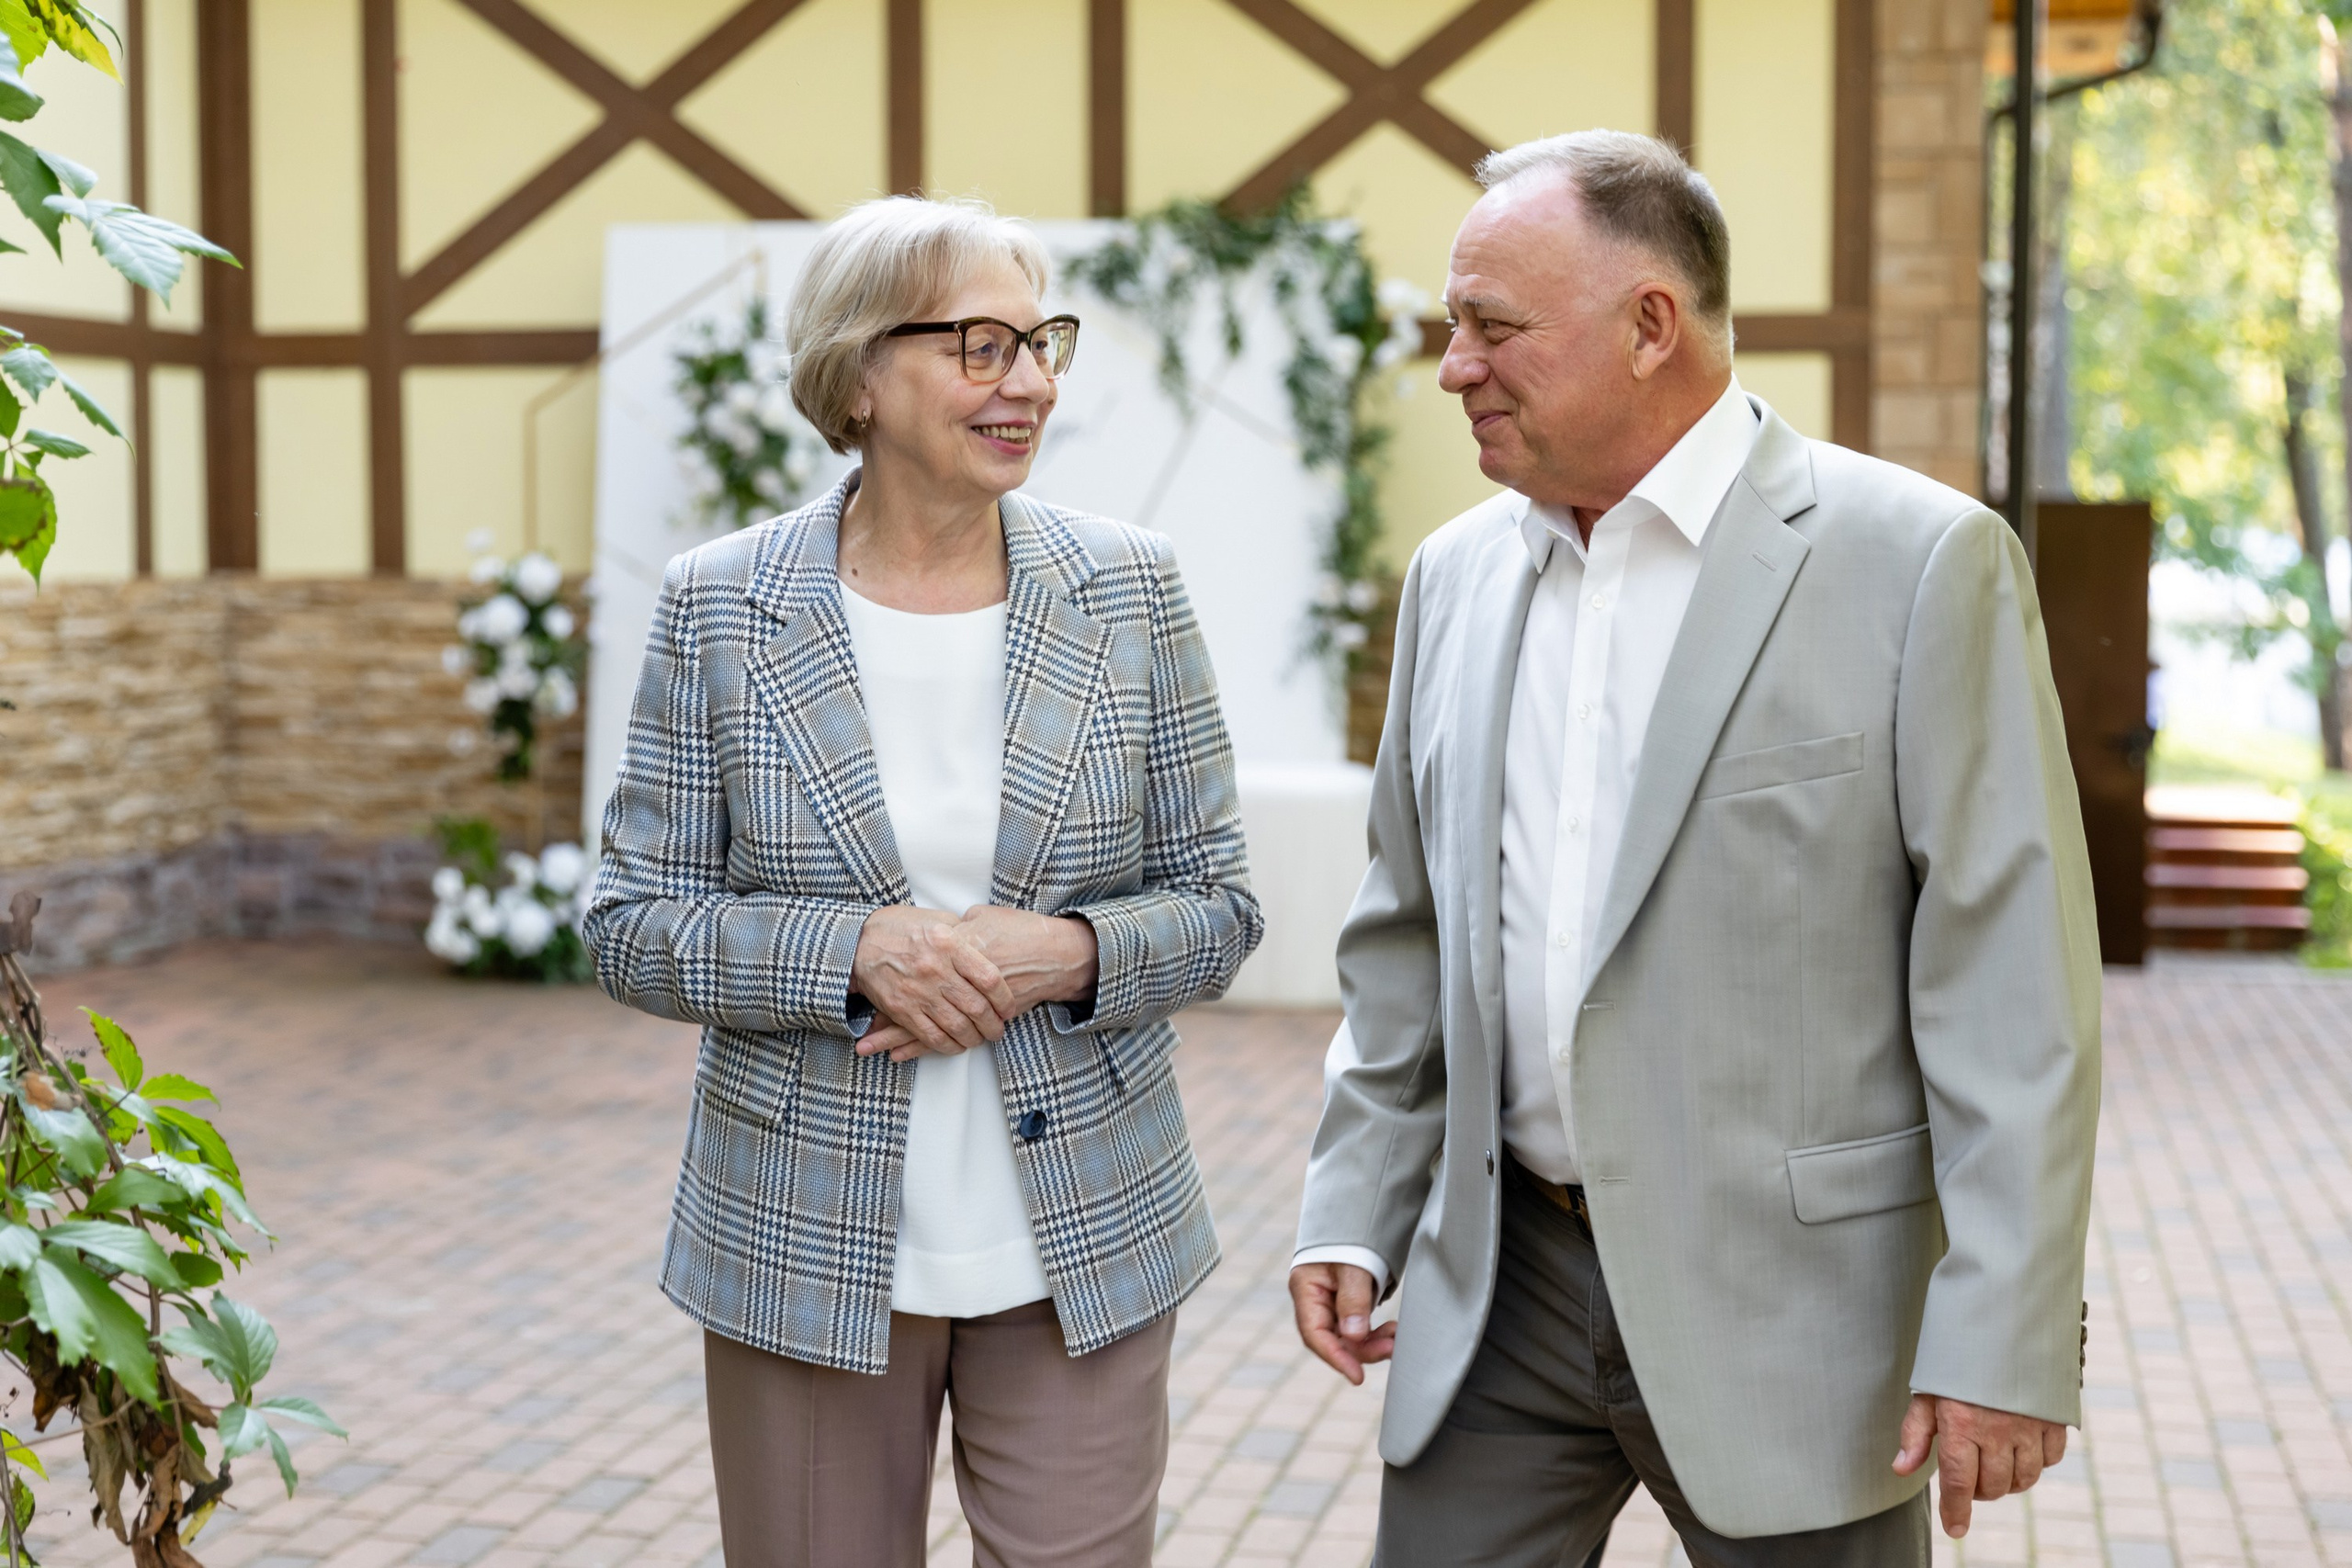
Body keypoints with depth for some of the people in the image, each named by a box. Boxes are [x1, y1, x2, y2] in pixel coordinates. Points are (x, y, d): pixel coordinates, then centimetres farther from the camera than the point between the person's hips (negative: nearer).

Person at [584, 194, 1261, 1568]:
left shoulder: (1131, 591, 0)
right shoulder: (721, 607, -3)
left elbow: (1217, 903, 3)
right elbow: (634, 928, -2)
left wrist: (1064, 954, -17)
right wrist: (856, 951, -18)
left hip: (1082, 1245, 1)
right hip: (809, 1250, -1)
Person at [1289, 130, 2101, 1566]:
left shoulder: (1923, 562, -10)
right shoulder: (1457, 577, 8)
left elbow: (2014, 987, -13)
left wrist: (2004, 1341, -16)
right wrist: (1354, 1213, 8)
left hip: (1788, 1295, -5)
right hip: (1505, 1279, 5)